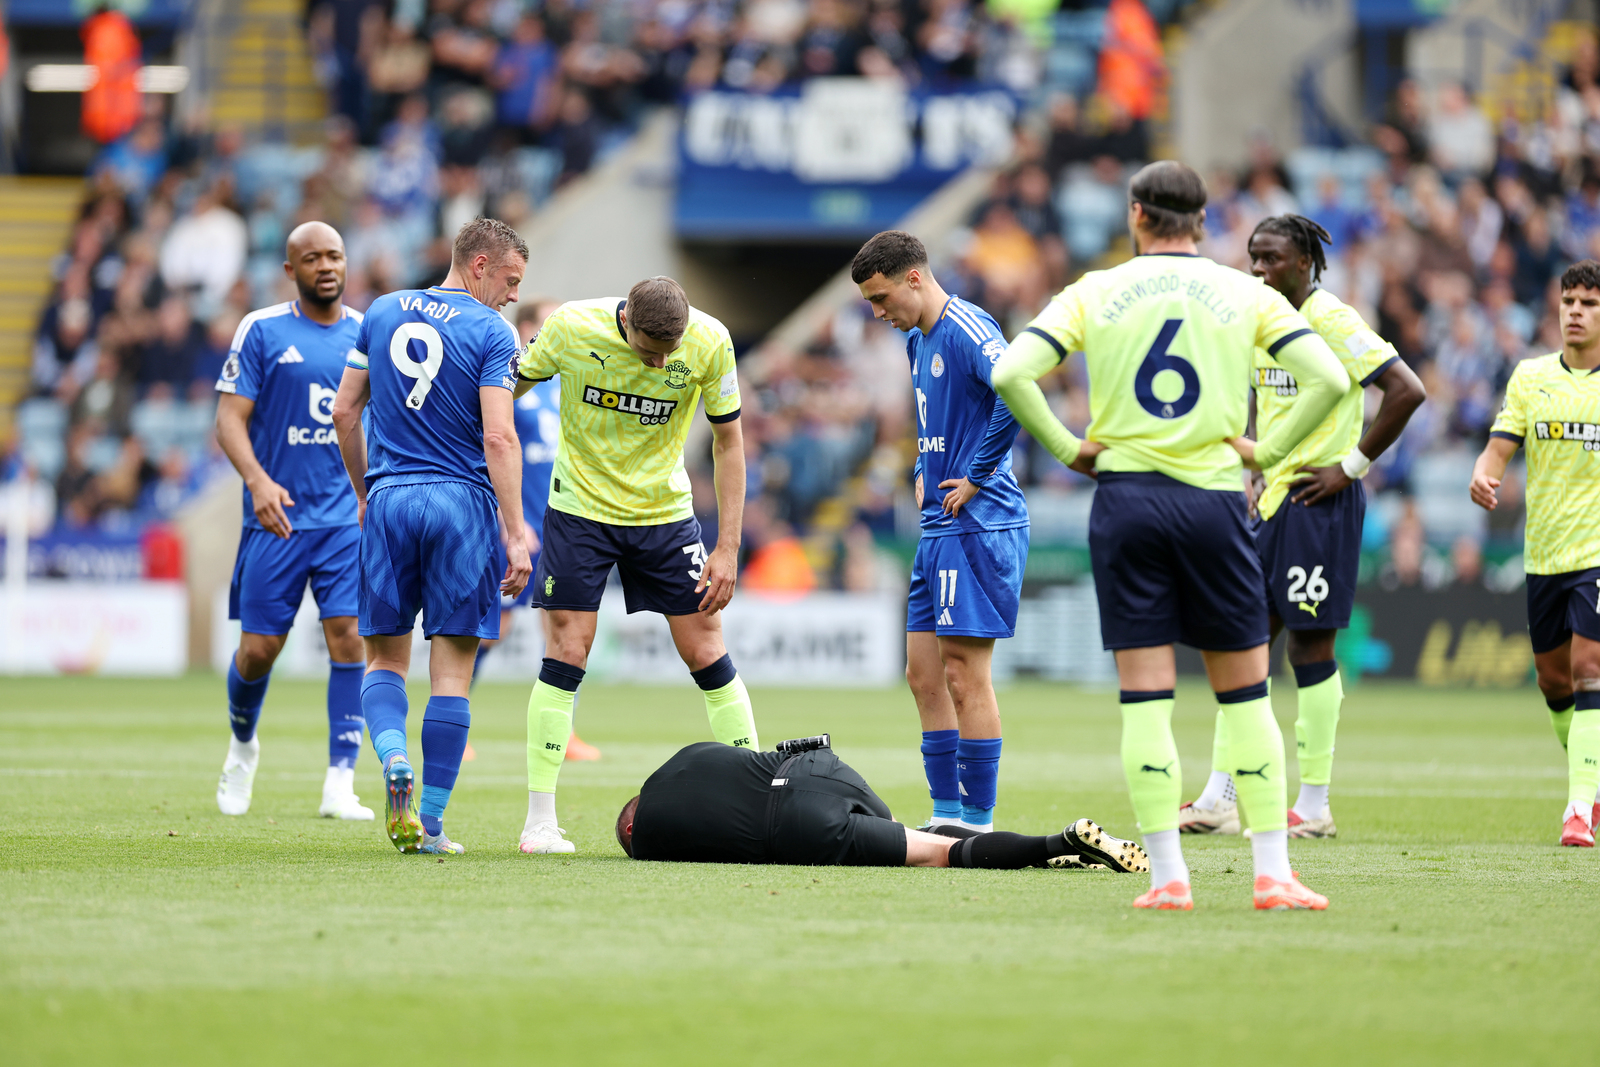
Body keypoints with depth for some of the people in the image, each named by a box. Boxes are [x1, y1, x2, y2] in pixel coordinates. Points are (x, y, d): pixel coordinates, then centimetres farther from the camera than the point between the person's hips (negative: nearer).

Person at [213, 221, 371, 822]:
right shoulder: (261, 331, -2)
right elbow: (229, 419, -6)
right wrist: (258, 481, -22)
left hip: (350, 517, 2)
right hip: (276, 518, -2)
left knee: (350, 638, -12)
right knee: (259, 649, 2)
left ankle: (340, 785, -10)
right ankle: (242, 746, 34)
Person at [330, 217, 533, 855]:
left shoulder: (382, 313, 10)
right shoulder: (491, 331, -5)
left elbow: (345, 413, 13)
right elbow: (498, 437, -13)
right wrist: (516, 535, -12)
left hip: (389, 499, 3)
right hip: (462, 501, -3)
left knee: (385, 658, 12)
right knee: (452, 667, 3)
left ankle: (394, 757, -18)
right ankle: (430, 823, 2)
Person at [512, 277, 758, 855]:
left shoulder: (710, 342, -17)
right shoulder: (571, 327, -21)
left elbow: (728, 443, -6)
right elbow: (512, 388, -2)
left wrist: (728, 548, -8)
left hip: (665, 510, 1)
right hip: (579, 505, -1)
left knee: (707, 652, -1)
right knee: (566, 652, -6)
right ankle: (539, 821, 0)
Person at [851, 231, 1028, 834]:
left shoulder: (966, 331, -13)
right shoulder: (917, 341, 17)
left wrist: (978, 476, -21)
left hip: (977, 526, -10)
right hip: (938, 528, 10)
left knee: (965, 673, -7)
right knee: (924, 672, 9)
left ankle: (978, 822, -3)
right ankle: (946, 815, 14)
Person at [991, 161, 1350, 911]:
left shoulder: (1095, 293, 4)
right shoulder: (1245, 295, 4)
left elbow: (1010, 374, -6)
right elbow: (1328, 378, -5)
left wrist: (1067, 449, 3)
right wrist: (1268, 450, 3)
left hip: (1125, 498, 0)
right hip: (1213, 502, 0)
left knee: (1144, 696, 2)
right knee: (1244, 693, 7)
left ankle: (1167, 875, -1)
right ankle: (1272, 873, 4)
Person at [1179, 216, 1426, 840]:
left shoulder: (1331, 320, -13)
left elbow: (1406, 391, -20)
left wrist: (1352, 465, -16)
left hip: (1319, 502, -9)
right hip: (1271, 501, 9)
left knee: (1310, 646, -4)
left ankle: (1313, 806, 3)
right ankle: (1220, 800, 7)